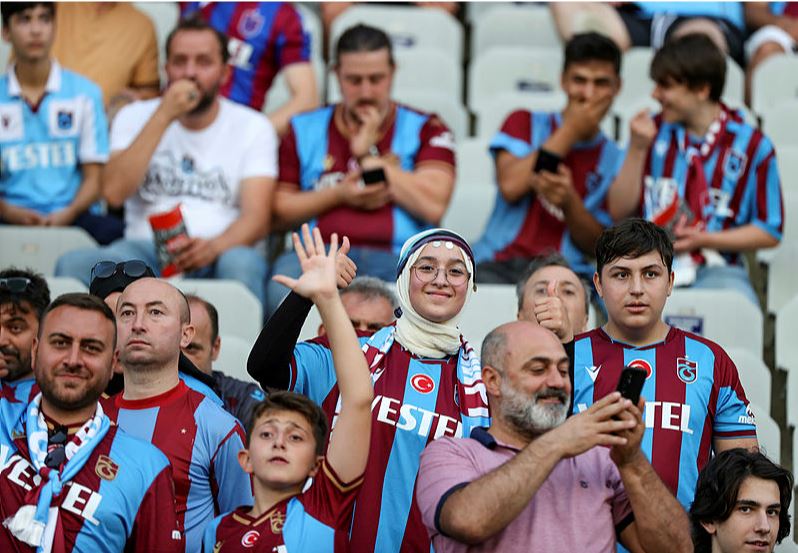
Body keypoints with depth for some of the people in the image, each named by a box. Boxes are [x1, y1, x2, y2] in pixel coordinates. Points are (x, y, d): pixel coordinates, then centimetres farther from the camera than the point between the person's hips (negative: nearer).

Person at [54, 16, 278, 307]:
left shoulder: (252, 127, 8)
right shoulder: (135, 117, 11)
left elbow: (256, 218, -5)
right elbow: (115, 193, -7)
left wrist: (213, 247, -28)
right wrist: (164, 116, -9)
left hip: (221, 251, -1)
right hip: (147, 248, 1)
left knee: (241, 263, -38)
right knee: (74, 263, -30)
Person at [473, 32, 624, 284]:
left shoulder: (615, 160, 15)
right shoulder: (524, 123, 16)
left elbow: (596, 246, 7)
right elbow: (510, 186, -5)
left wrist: (568, 201, -14)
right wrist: (571, 131, 1)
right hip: (497, 266, 0)